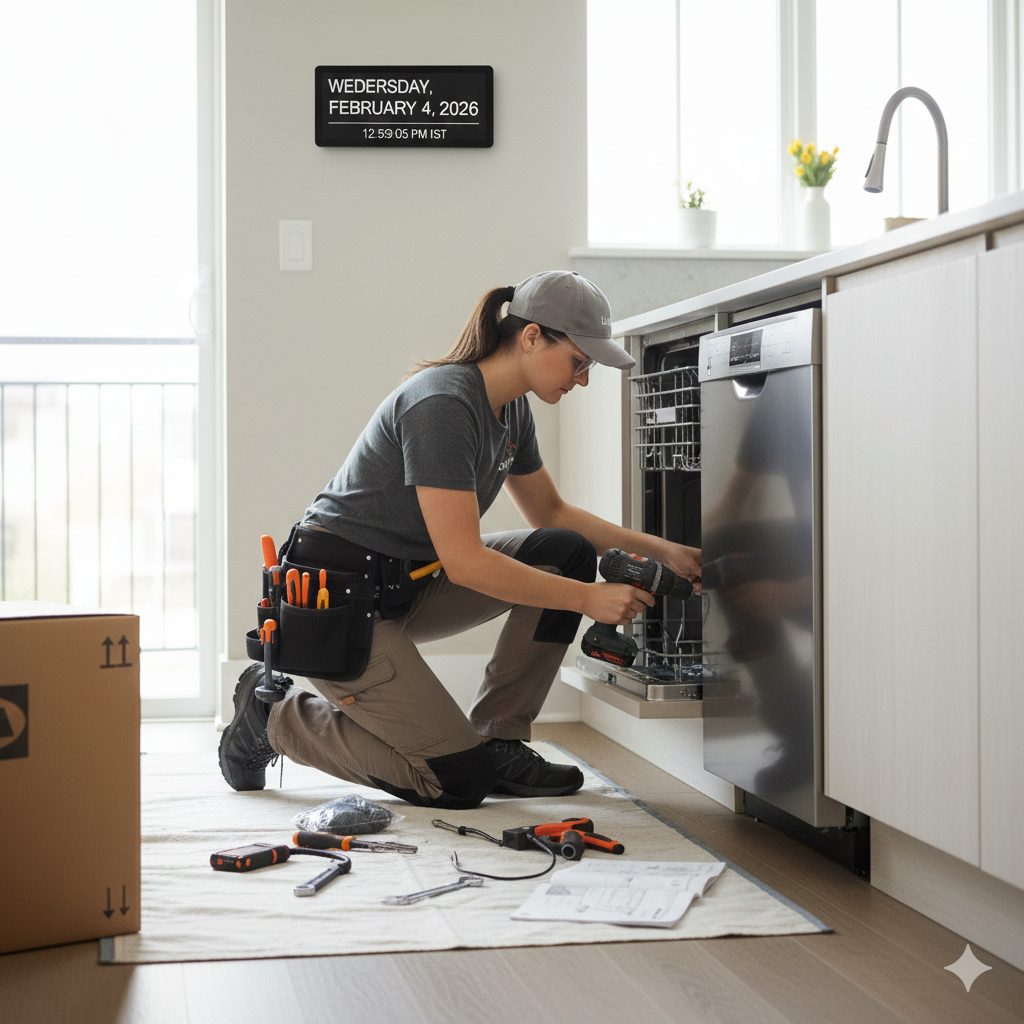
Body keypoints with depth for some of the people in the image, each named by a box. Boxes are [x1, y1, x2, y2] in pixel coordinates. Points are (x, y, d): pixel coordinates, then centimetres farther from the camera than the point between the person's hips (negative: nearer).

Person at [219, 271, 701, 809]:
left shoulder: (510, 407, 4)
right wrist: (587, 598, -25)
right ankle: (275, 716, 6)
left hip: (405, 586, 9)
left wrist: (660, 549, 9)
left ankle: (497, 743, 3)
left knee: (566, 554, -3)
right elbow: (464, 561, -28)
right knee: (459, 781, -12)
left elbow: (551, 513, 19)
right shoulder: (443, 404, -25)